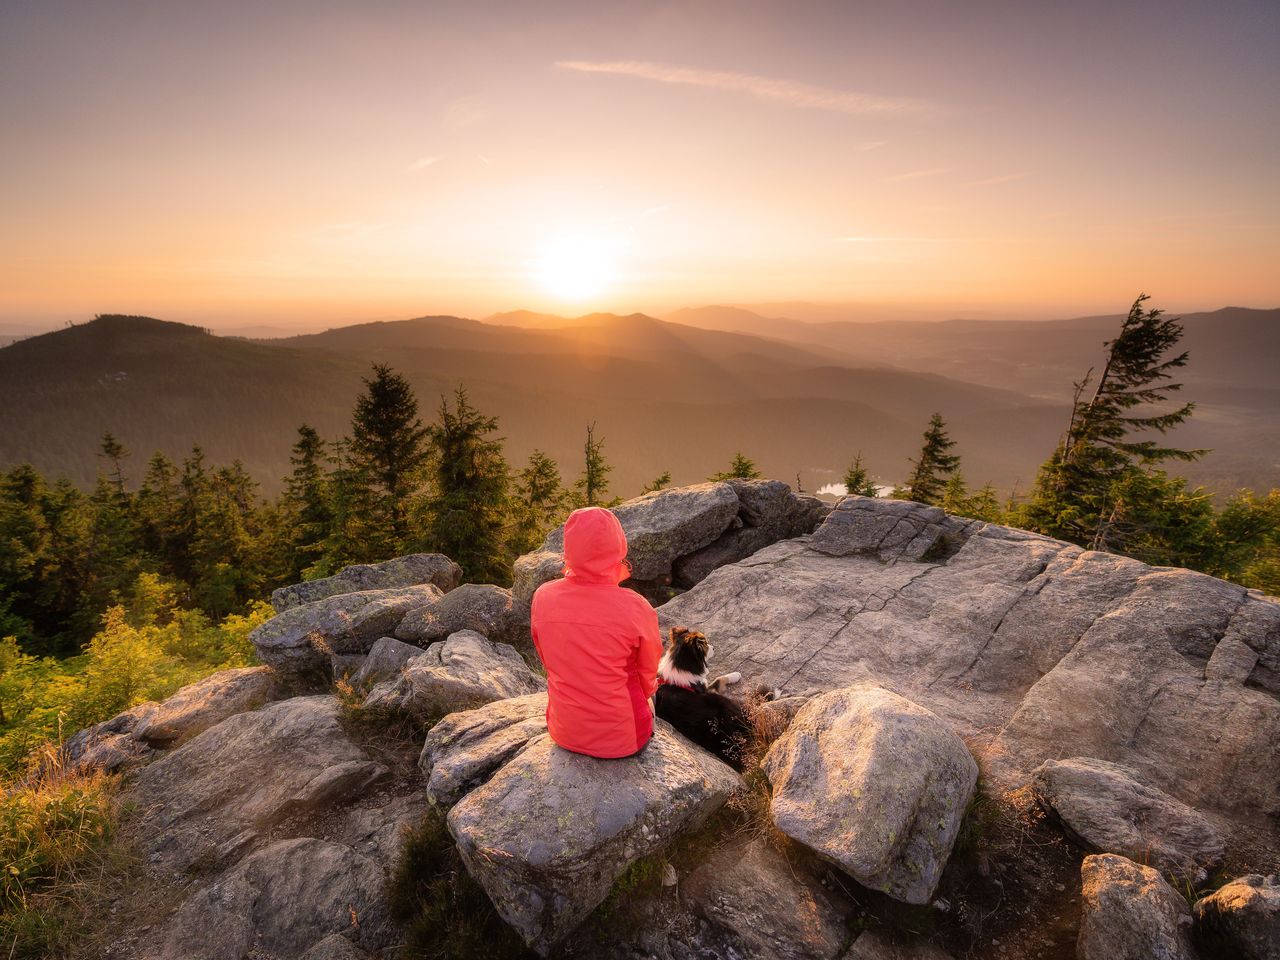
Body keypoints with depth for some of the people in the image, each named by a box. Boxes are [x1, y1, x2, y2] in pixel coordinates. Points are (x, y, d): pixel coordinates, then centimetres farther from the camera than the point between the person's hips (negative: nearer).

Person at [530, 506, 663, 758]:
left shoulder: (542, 597, -16)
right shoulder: (635, 608, -25)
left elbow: (547, 660, 0)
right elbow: (649, 673, -7)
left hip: (563, 733, 3)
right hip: (622, 740, -2)